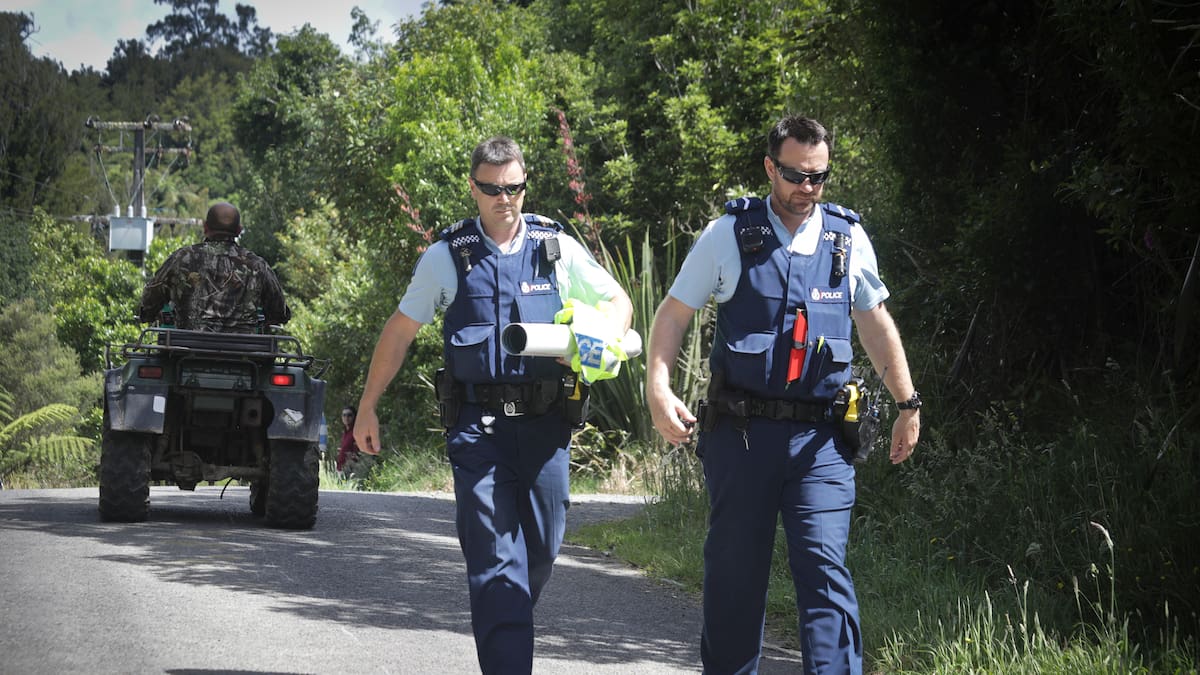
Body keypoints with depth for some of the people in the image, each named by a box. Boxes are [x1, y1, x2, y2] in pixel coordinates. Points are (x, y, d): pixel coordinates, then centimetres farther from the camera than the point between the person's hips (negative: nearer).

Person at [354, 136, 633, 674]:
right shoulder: (447, 256, 5)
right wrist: (367, 407, 14)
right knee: (495, 555, -10)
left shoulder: (557, 247, 8)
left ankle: (507, 626, 32)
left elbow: (618, 302, 17)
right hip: (477, 423, -2)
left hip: (544, 422, 2)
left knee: (542, 549, 8)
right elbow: (400, 331, 14)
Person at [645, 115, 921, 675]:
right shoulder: (730, 235, 1)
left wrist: (908, 404, 18)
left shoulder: (848, 238, 7)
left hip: (820, 439, 1)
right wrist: (659, 389, -8)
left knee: (824, 566, -9)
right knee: (734, 569, 7)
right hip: (741, 434, -1)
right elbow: (673, 313, 6)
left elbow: (876, 323, 18)